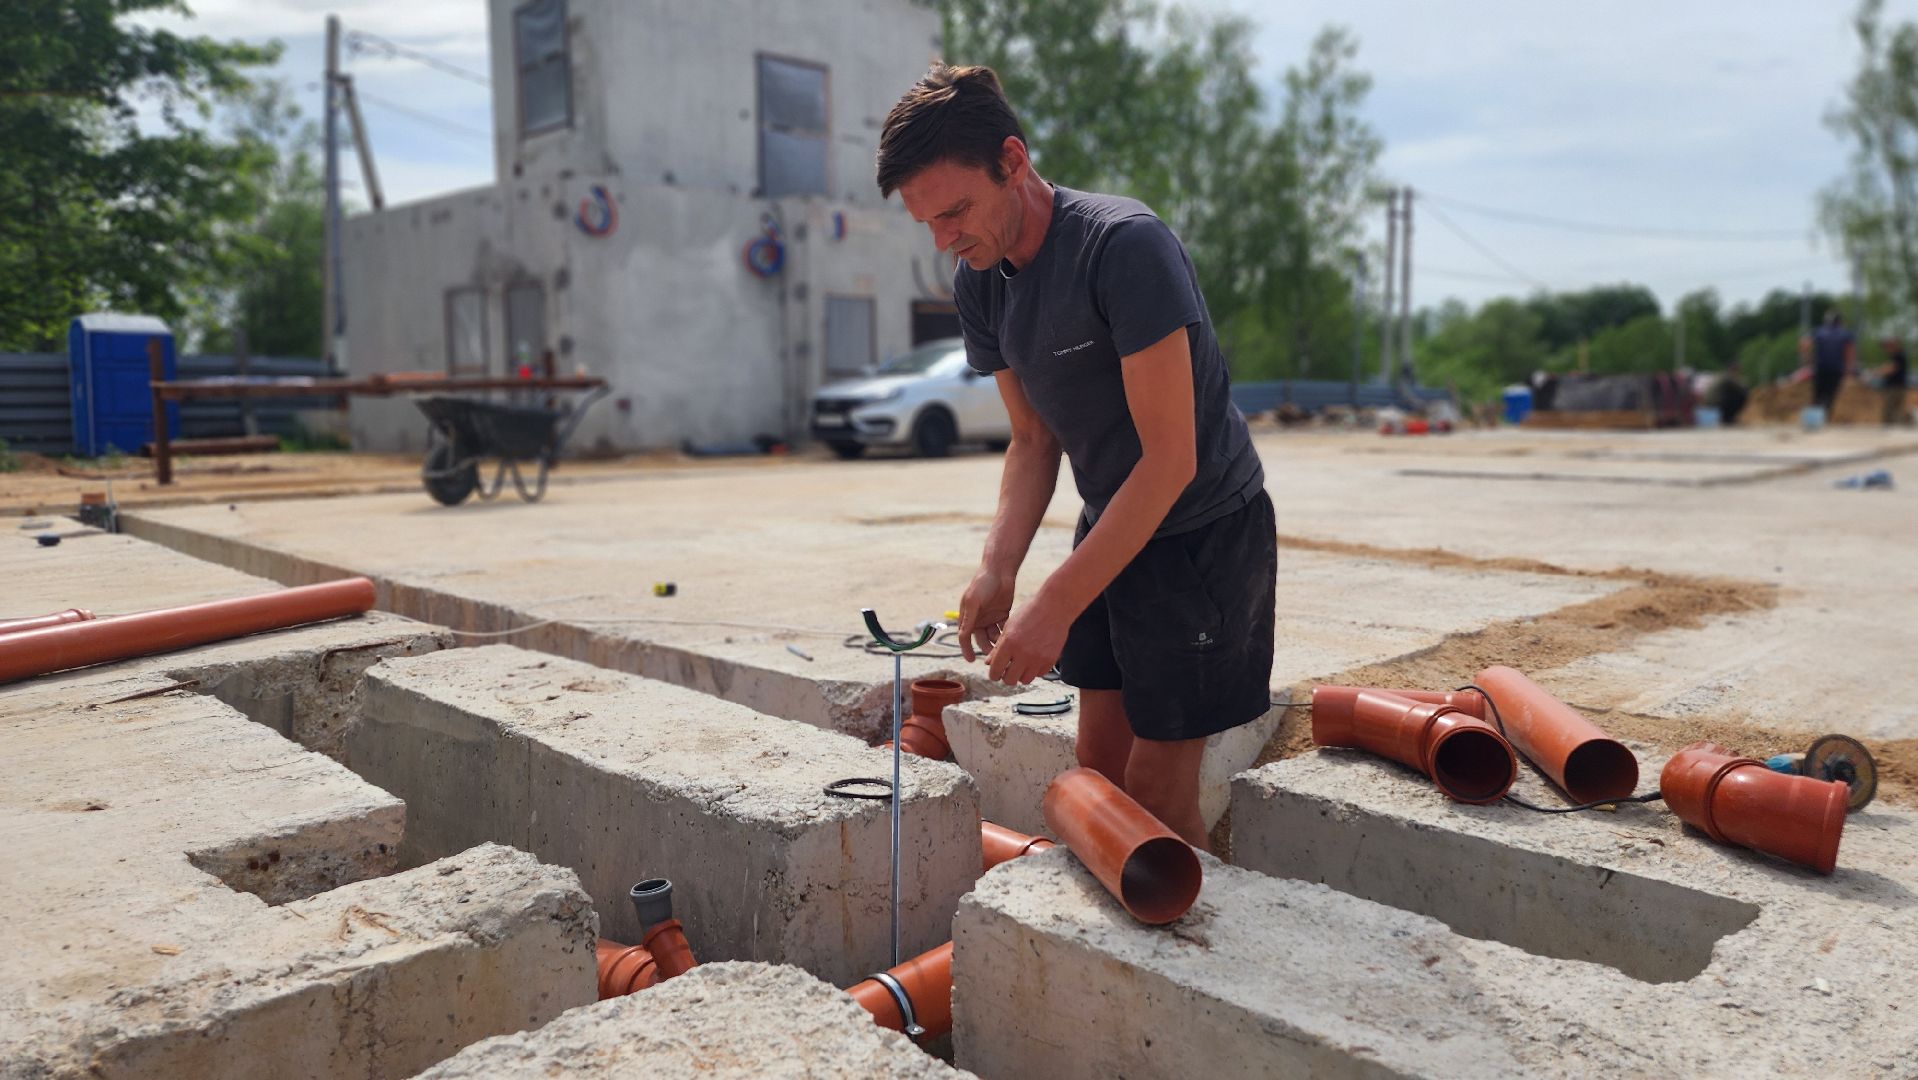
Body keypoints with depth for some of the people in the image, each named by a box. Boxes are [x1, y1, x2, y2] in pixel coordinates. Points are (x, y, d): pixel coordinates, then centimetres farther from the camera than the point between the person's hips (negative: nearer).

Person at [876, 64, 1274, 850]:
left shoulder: (1125, 246, -25)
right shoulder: (977, 284, -1)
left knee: (1157, 792, -3)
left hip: (1206, 530, -7)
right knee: (1099, 770, 13)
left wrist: (1056, 606, -28)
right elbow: (1034, 440, 6)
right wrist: (996, 568, -11)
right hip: (1110, 524, 7)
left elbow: (1171, 458, -26)